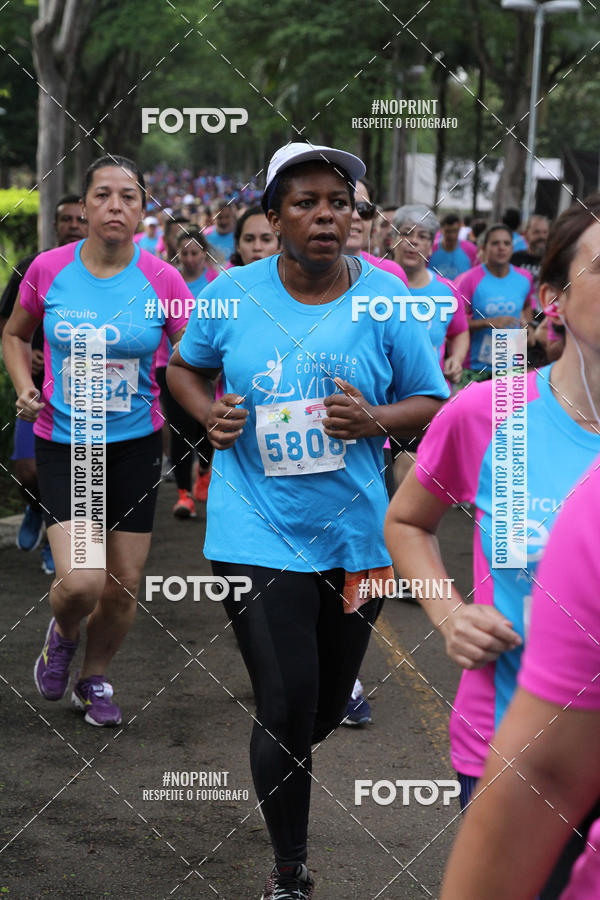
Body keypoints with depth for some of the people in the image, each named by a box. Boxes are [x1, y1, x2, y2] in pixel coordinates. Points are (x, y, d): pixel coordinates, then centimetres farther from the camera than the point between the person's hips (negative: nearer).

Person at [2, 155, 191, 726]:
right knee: (81, 581, -16)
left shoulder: (162, 280, -7)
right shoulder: (49, 270, -6)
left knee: (124, 587, 8)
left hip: (136, 443, 1)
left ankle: (94, 679, 37)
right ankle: (62, 634, 21)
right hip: (62, 442, -1)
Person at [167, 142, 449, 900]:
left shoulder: (384, 299, -5)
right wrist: (208, 415, -7)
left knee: (328, 708, 17)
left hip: (355, 534, 2)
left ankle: (281, 758, 55)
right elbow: (183, 365, 14)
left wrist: (374, 421, -19)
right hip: (259, 534, -2)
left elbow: (432, 402, 2)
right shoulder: (234, 293, -4)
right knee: (288, 708, -7)